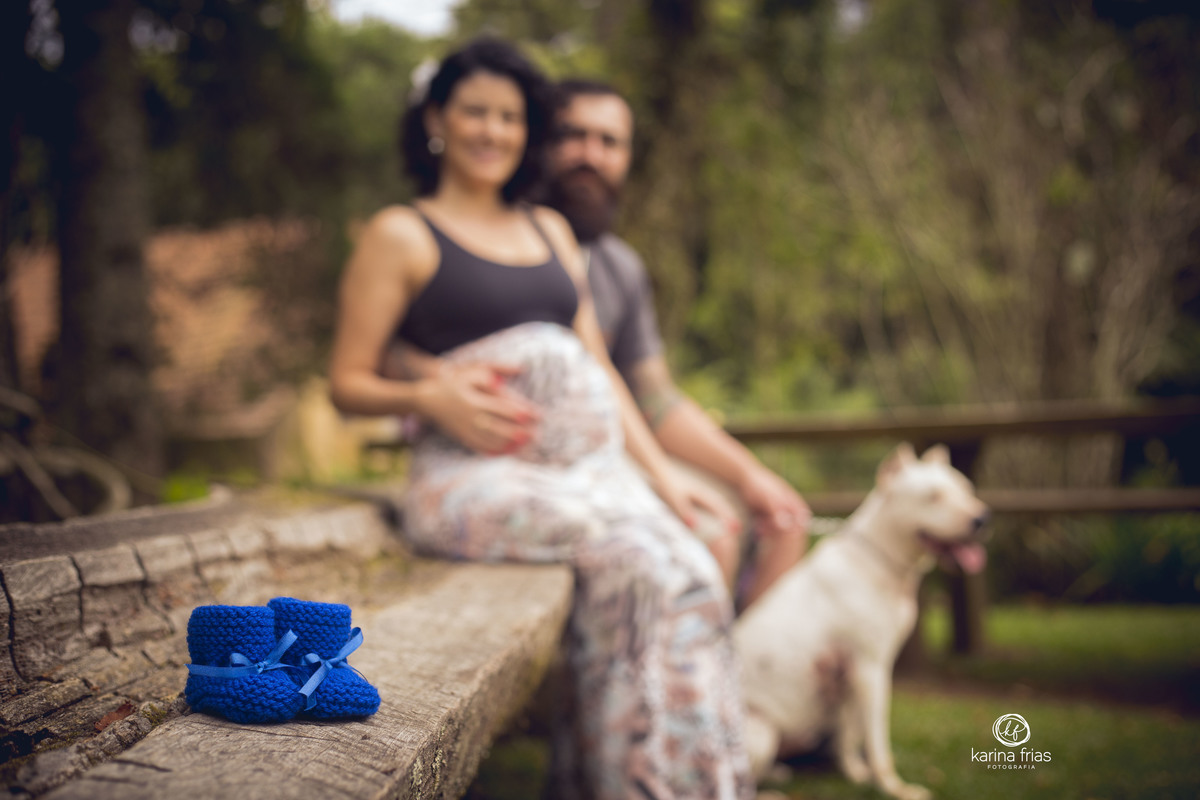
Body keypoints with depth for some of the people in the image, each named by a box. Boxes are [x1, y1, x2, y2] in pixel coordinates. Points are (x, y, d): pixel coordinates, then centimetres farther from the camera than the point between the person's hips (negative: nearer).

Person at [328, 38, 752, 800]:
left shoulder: (550, 229, 25)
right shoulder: (401, 235, 8)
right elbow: (348, 382, 6)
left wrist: (659, 470, 10)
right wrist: (430, 396, -15)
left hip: (594, 461, 5)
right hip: (479, 472, -5)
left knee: (692, 572, -24)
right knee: (627, 556, -31)